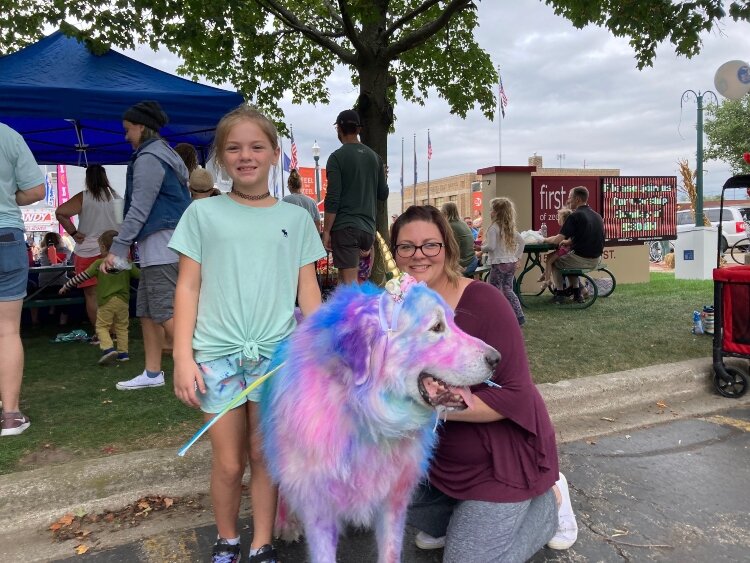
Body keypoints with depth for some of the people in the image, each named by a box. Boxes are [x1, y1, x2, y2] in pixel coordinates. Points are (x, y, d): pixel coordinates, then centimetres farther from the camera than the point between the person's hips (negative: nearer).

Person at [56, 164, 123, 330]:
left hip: (89, 252, -4)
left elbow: (60, 212, -17)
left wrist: (74, 233, -9)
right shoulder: (117, 197, 7)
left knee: (92, 295, 3)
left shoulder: (84, 197, -7)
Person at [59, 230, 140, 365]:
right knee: (122, 327, 13)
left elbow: (82, 277, 2)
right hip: (123, 301, 3)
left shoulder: (99, 264, -2)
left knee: (102, 326, 4)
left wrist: (66, 286, 13)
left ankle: (108, 348, -15)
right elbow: (140, 275, 11)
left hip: (105, 302, -3)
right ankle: (123, 352, 11)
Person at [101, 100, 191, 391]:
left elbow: (139, 210, -17)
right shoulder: (163, 153, 21)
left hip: (161, 243, -10)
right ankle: (152, 373, 18)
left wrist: (117, 248, -16)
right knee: (146, 310, 12)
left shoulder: (148, 158, -10)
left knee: (165, 312, -10)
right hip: (158, 245, 10)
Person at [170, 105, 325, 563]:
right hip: (217, 354, 0)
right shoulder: (203, 213, 3)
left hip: (278, 354, 1)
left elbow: (308, 291, 6)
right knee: (228, 462, 9)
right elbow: (188, 288, 2)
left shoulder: (296, 218, 6)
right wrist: (183, 357, -4)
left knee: (265, 456, 9)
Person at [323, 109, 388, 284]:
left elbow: (332, 199, -12)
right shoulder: (374, 156, 11)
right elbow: (383, 195, 16)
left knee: (349, 282, -7)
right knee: (359, 281, 16)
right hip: (368, 227, 6)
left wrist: (326, 231, -6)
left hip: (345, 227, -6)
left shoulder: (337, 157, -6)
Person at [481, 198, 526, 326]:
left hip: (498, 263, -8)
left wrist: (483, 247, -1)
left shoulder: (494, 228, -15)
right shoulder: (510, 227, 9)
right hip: (511, 263, 8)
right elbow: (521, 241, 14)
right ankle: (519, 316, 14)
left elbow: (490, 247, -22)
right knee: (507, 290, 16)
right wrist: (517, 256, 16)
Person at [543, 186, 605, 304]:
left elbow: (558, 240, -17)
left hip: (581, 259, -7)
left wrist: (545, 239, 2)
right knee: (570, 259, 35)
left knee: (553, 260, 19)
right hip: (596, 260, 7)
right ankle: (577, 292, 28)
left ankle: (560, 293, 17)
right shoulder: (597, 216, 10)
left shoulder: (575, 216, -15)